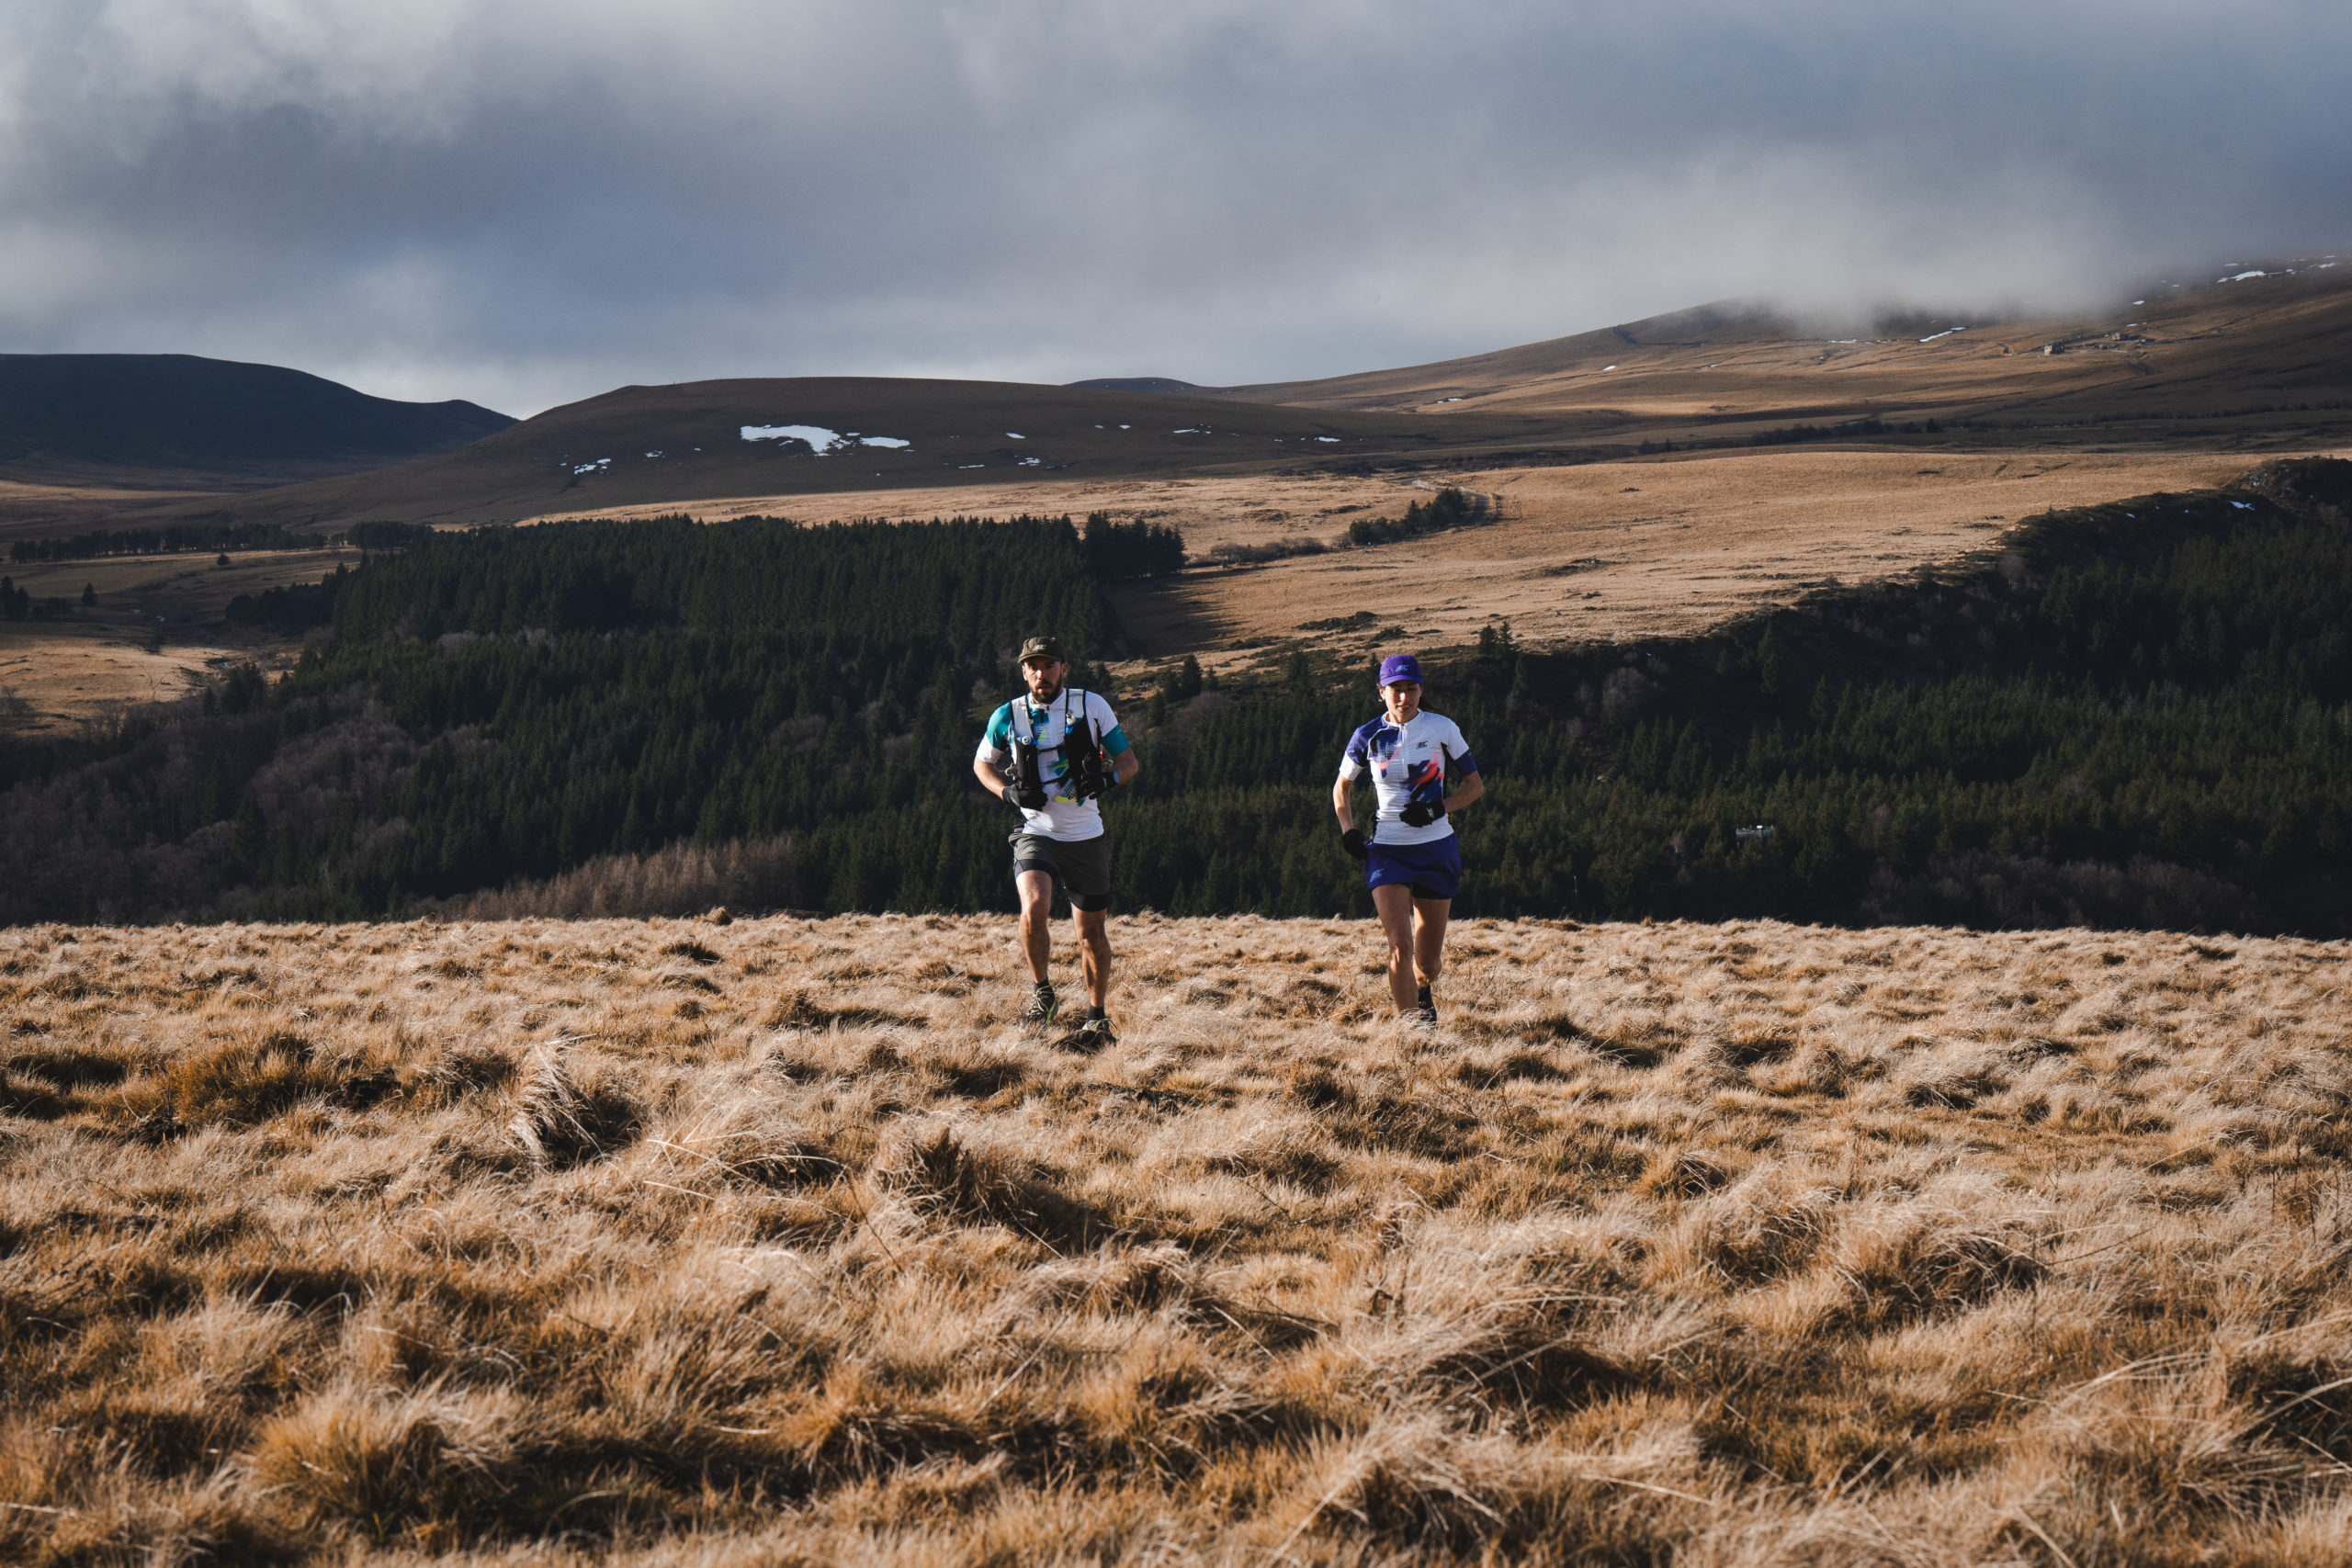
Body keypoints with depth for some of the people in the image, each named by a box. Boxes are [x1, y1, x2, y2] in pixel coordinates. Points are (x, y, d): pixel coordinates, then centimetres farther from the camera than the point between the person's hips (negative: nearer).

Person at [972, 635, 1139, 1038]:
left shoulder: (1092, 706, -3)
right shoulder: (1008, 717, -2)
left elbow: (1129, 761, 4)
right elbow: (982, 764, 14)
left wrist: (1107, 778, -19)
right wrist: (1009, 791, -7)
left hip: (1086, 837, 1)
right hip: (1036, 833, -1)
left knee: (1091, 932, 9)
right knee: (1035, 909, -27)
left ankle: (1097, 1017, 28)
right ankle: (1042, 992, -4)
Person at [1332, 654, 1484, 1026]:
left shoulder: (1442, 729, -1)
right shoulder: (1367, 737, 1)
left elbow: (1476, 784, 5)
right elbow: (1341, 788, 16)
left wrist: (1439, 808, -12)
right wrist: (1348, 830, 0)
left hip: (1437, 849, 0)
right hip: (1386, 851, 0)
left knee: (1427, 963, 6)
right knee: (1400, 947, -19)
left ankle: (1422, 989, 41)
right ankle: (1410, 1018, -5)